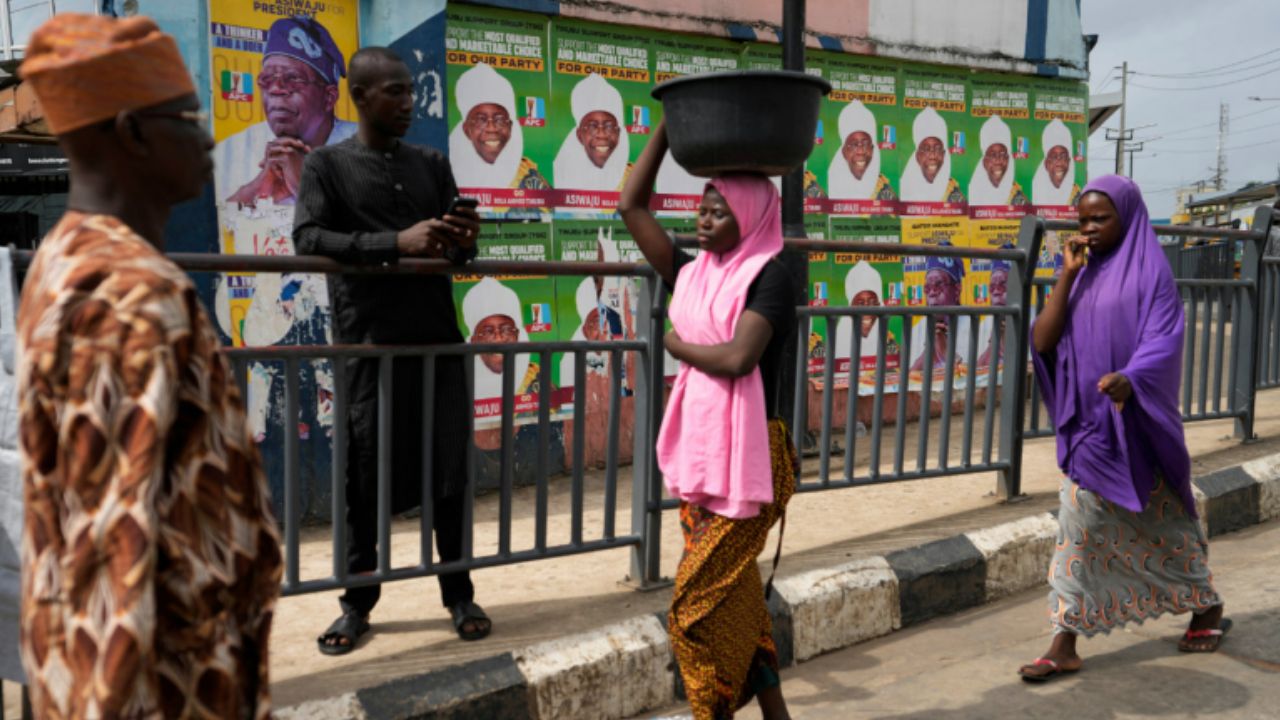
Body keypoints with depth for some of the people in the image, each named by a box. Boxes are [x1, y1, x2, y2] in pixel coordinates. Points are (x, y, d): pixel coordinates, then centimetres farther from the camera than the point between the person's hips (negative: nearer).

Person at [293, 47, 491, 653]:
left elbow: (458, 252, 14)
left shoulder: (433, 164, 15)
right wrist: (397, 244, -23)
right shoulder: (327, 165, 4)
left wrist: (465, 242, -11)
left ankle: (460, 596, 20)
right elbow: (309, 239, -12)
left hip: (438, 339, 3)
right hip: (367, 344, -3)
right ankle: (357, 603, 20)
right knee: (364, 477, 4)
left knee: (450, 471, 6)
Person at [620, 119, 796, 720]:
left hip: (748, 455, -7)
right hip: (697, 451, 7)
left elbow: (738, 358, -23)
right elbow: (631, 206, 9)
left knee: (701, 602, -3)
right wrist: (666, 130, 9)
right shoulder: (692, 273, 8)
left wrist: (678, 345, -7)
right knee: (733, 600, 14)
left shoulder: (769, 276, -9)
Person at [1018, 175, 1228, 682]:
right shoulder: (1083, 275, 10)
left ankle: (1208, 608, 37)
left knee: (1161, 523, 11)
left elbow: (1163, 345, -18)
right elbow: (1042, 341, -2)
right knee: (1078, 529, 1)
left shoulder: (1150, 273, -6)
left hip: (1135, 424, -5)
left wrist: (1128, 379, -38)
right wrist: (1067, 275, -7)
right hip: (1086, 422, 5)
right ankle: (1064, 646, 5)